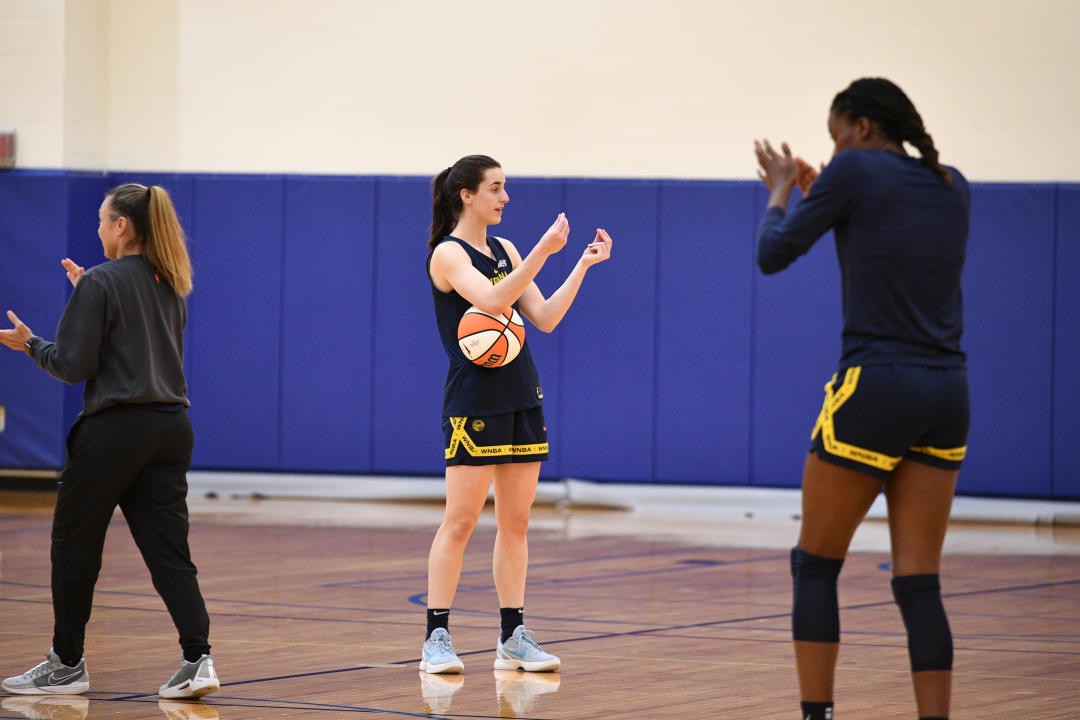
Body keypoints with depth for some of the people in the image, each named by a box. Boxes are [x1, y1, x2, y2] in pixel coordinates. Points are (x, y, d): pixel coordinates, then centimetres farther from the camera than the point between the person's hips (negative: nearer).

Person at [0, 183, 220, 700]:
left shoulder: (100, 284, -11)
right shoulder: (170, 286, 12)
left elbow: (74, 365, -12)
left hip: (114, 429, -7)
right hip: (170, 428, 7)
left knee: (73, 546, 8)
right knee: (167, 550, 4)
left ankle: (67, 664, 16)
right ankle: (198, 659, -10)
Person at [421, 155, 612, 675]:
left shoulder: (504, 251, 14)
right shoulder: (447, 254, -8)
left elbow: (544, 319, 9)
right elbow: (492, 300, -25)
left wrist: (583, 266, 2)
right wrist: (542, 252, -30)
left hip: (522, 398, 7)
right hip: (474, 401, -7)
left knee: (516, 521, 7)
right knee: (460, 521, -7)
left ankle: (514, 637, 11)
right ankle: (436, 639, -4)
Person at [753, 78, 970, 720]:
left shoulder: (855, 170, -5)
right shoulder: (954, 188, 13)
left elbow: (774, 254, 1)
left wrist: (782, 191, 19)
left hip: (876, 388, -6)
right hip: (947, 395, 6)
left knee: (816, 565, 9)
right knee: (920, 583, 5)